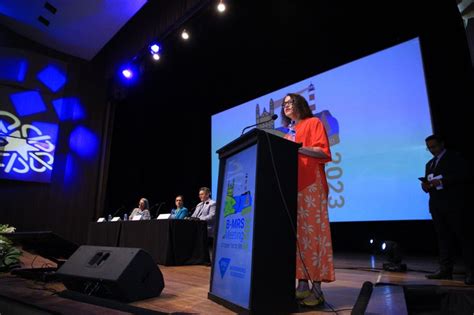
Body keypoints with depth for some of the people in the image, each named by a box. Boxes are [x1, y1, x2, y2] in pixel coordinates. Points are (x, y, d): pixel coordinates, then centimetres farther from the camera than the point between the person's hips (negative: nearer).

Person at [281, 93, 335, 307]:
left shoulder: (313, 122, 7)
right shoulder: (288, 131, 26)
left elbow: (324, 152, -6)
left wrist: (297, 147, -15)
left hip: (310, 183, -6)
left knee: (312, 231, -10)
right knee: (297, 233, 1)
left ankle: (317, 288, -6)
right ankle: (303, 284, 5)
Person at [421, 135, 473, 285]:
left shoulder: (455, 157, 3)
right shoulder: (429, 164, 21)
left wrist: (442, 181, -19)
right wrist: (426, 185, -4)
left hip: (454, 204, -6)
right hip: (437, 205, 6)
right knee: (443, 238, 6)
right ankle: (445, 269, 8)